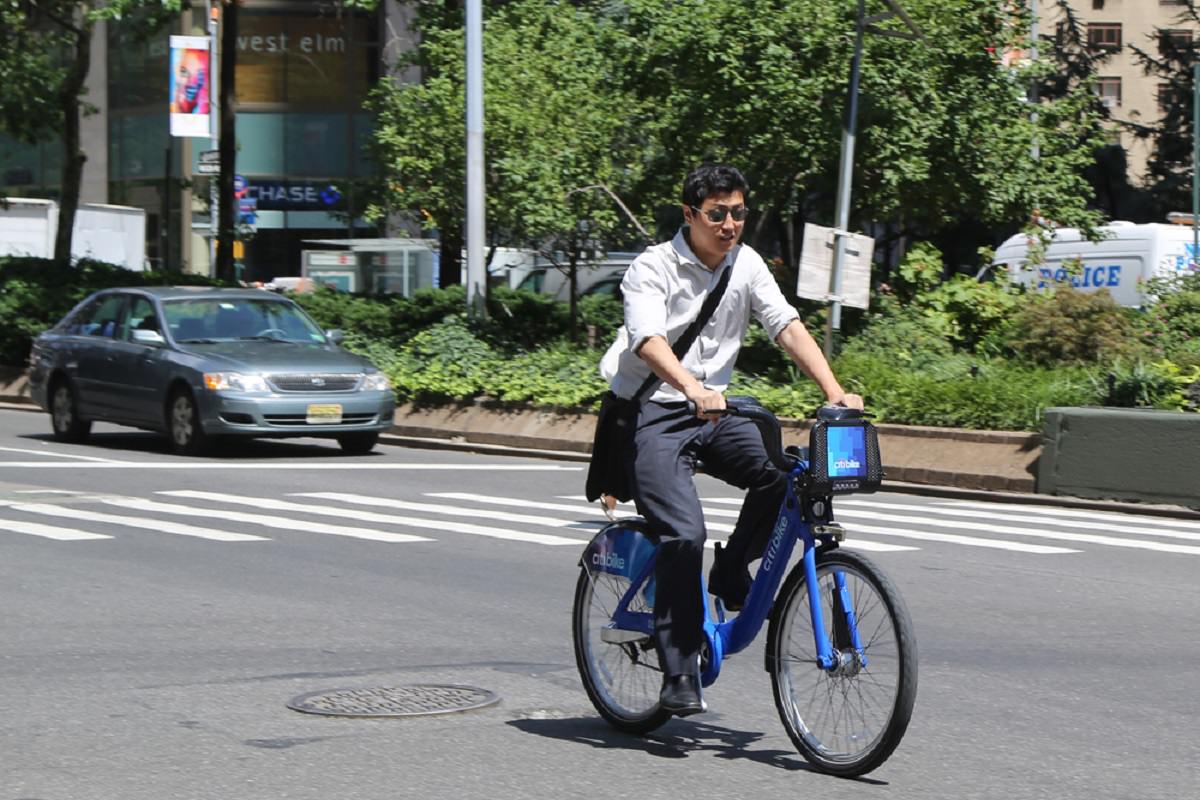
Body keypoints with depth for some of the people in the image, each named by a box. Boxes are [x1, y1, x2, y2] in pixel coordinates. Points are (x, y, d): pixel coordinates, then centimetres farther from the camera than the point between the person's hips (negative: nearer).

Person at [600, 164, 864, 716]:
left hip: (715, 410, 5)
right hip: (654, 413, -5)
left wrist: (834, 391, -19)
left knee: (782, 475, -23)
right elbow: (649, 339, -28)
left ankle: (733, 573, 3)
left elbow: (788, 328, -4)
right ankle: (680, 675, -13)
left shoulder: (747, 265, 5)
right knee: (684, 533, -22)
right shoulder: (652, 269, -11)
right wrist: (694, 391, -47)